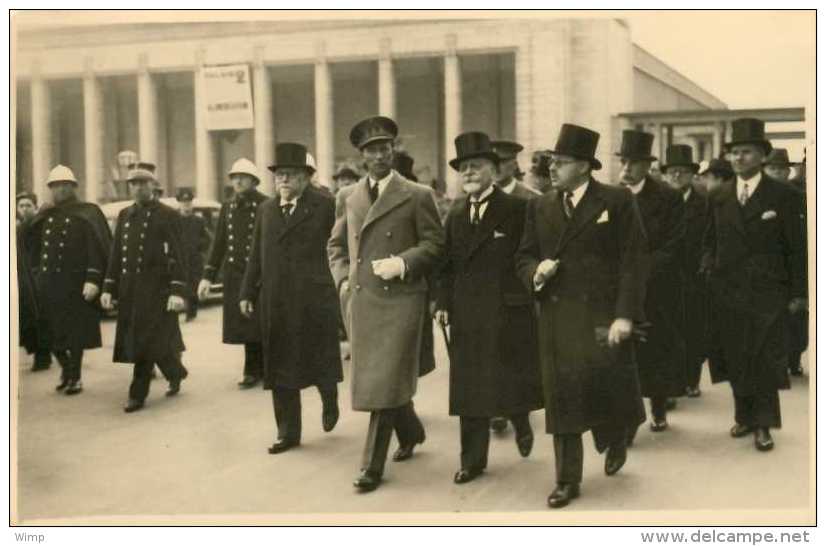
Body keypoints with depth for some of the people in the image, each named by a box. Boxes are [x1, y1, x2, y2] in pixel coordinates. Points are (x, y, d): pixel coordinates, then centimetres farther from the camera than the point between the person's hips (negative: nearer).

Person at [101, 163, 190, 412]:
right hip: (129, 290, 6)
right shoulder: (125, 215, 13)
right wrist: (108, 288, 9)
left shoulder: (168, 215, -4)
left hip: (155, 289, -6)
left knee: (146, 341, -8)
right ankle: (176, 373, 30)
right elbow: (116, 255, 14)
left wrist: (177, 291, -16)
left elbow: (179, 257, -8)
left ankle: (138, 394, 2)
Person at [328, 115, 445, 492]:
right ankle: (411, 432, 39)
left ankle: (373, 465, 1)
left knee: (386, 382, -7)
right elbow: (336, 244, 23)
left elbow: (434, 244, -2)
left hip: (400, 299, -5)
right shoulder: (350, 197, 13)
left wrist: (403, 263, -16)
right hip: (360, 300, 5)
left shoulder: (417, 196, -2)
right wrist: (342, 278, 8)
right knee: (372, 378, 14)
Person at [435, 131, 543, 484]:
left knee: (511, 381, 4)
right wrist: (443, 303, 3)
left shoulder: (516, 209, -4)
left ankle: (521, 424, 36)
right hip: (466, 316, 5)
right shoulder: (456, 214, 12)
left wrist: (527, 295, -12)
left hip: (508, 313, -4)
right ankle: (472, 461, 15)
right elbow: (447, 263, 10)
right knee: (469, 388, 6)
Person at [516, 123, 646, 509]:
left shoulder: (617, 201, -1)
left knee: (607, 385, 0)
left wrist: (625, 315, -12)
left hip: (602, 314, -3)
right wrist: (536, 273, -8)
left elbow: (632, 261, -5)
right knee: (562, 396, 3)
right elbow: (523, 258, 17)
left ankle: (615, 440, 34)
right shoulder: (539, 207, 11)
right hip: (557, 316, 3)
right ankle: (567, 480, 13)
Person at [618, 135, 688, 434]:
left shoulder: (668, 199, -4)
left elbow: (672, 248, -7)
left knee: (659, 352, 9)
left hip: (657, 289, -1)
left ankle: (659, 410, 28)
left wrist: (640, 274, -14)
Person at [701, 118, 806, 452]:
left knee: (766, 360, 1)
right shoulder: (720, 200, 9)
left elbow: (796, 247, -3)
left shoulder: (784, 196, -3)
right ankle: (745, 416, 22)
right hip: (728, 293, 4)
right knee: (736, 360, 9)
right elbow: (711, 242, 14)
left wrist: (797, 293, -5)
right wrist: (708, 266, -4)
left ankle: (764, 425, 12)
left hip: (768, 294, -3)